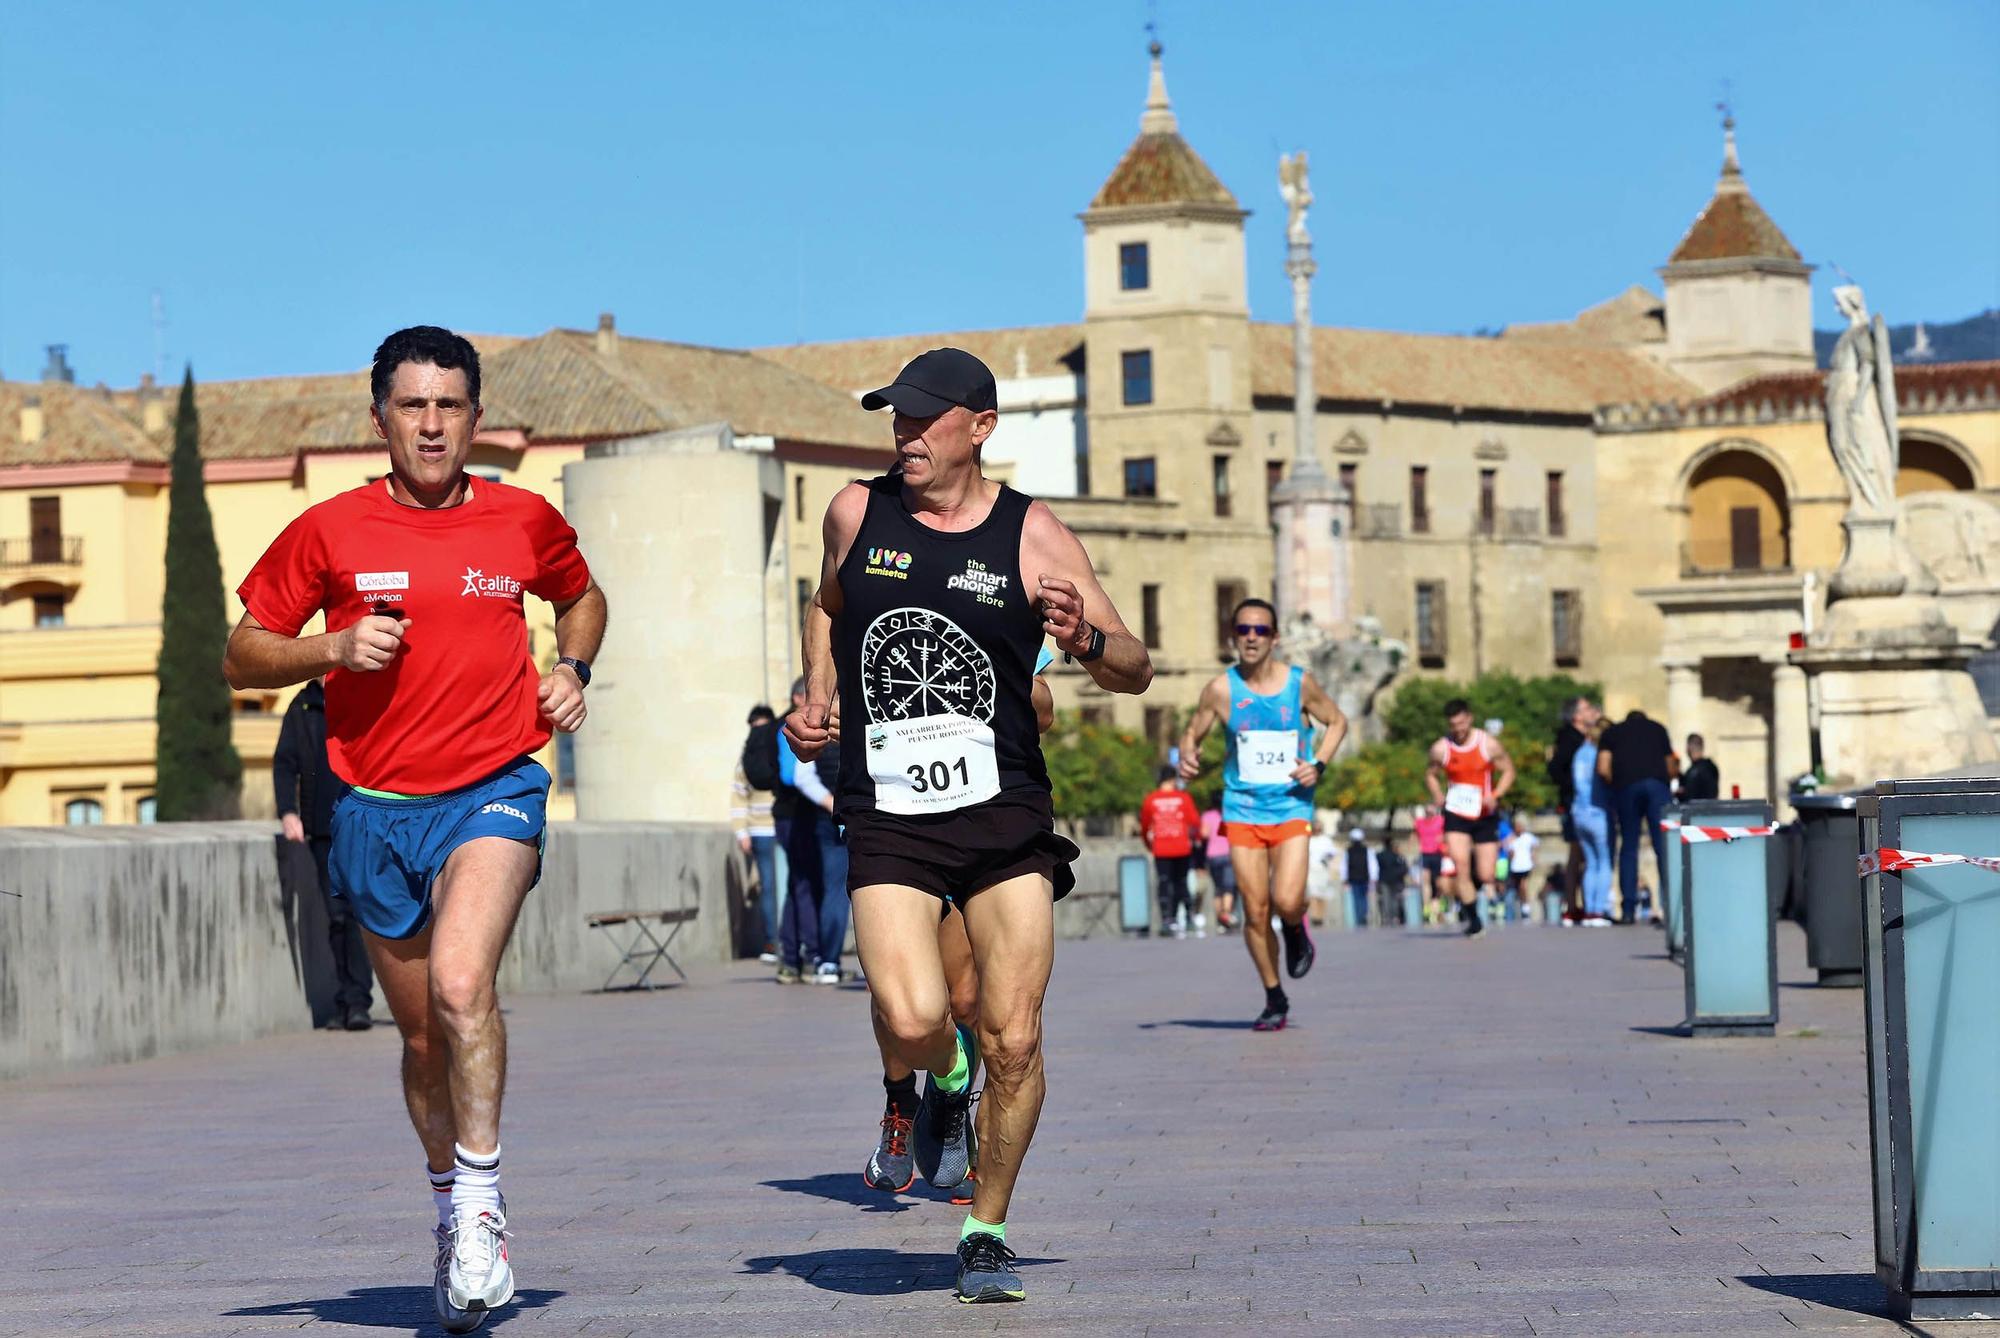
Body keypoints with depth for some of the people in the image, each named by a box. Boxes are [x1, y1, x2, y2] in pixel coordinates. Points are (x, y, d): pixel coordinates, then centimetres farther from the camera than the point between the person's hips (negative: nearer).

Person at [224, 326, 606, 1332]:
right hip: (376, 806, 2)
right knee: (421, 1034, 12)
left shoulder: (525, 522, 3)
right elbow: (242, 657, 5)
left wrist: (573, 670, 5)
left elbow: (582, 598, 24)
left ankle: (482, 1203, -15)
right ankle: (450, 1210, 34)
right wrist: (335, 649, -12)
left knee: (460, 985, -26)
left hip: (493, 790, -2)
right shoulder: (328, 532, -1)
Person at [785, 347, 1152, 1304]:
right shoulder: (856, 513, 5)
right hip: (887, 819, 0)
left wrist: (1086, 641, -18)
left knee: (1013, 1040, -5)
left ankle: (986, 1232, 16)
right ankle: (943, 1081, 20)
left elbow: (1137, 669, 3)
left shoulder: (1032, 536, -1)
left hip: (1006, 815, 0)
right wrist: (818, 699, 13)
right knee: (910, 1023, -19)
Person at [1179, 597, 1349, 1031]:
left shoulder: (1300, 683, -4)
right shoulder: (1221, 690, -3)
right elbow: (1192, 734, 8)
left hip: (1291, 806, -1)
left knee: (1287, 902, -18)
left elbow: (1337, 722, 12)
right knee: (1255, 912, 1)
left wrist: (1318, 765, -4)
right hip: (1243, 810, 1)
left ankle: (1296, 930, 20)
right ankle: (1274, 1000, 19)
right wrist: (1188, 759, -15)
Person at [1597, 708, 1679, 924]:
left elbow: (1603, 769, 9)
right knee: (1664, 845, -3)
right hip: (1657, 783, 0)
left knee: (1628, 847, 6)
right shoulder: (1657, 728, 26)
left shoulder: (1611, 732, 24)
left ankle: (1629, 910, 1)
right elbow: (1672, 769, 26)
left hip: (1626, 787, 0)